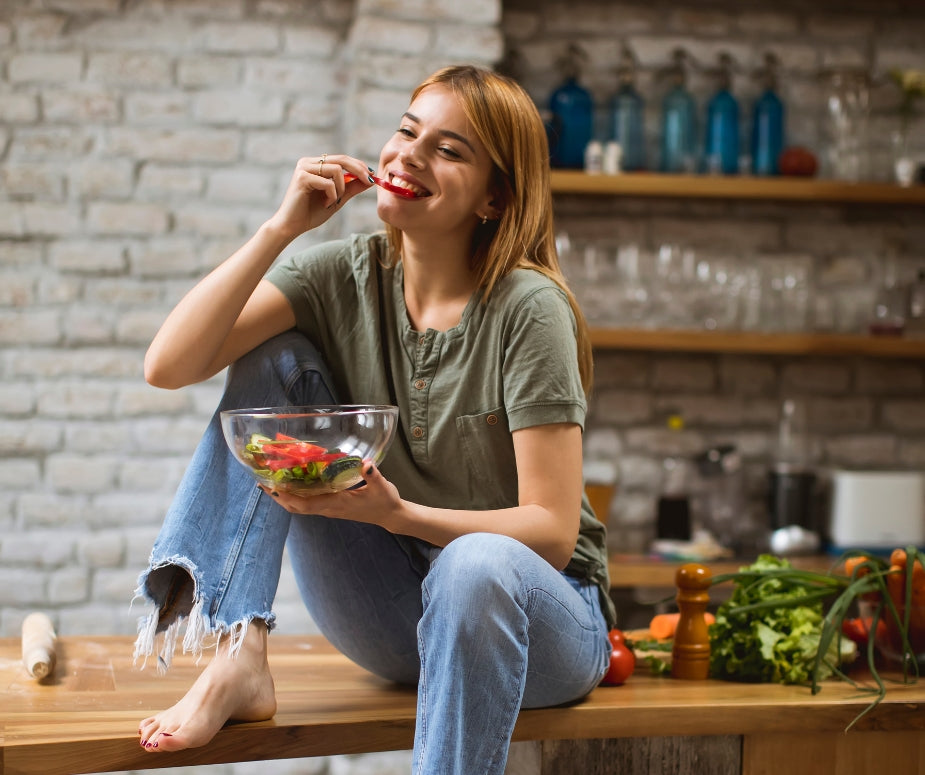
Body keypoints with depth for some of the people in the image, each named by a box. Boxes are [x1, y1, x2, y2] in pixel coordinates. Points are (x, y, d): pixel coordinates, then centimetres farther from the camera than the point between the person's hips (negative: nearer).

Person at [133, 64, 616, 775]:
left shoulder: (527, 309, -17)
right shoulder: (344, 277, -4)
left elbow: (552, 530, -19)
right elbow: (169, 365, -15)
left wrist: (398, 514, -33)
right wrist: (282, 228, -20)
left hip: (531, 615, -4)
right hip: (392, 620, 4)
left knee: (476, 565, -41)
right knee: (273, 358, -11)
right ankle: (238, 658, -20)